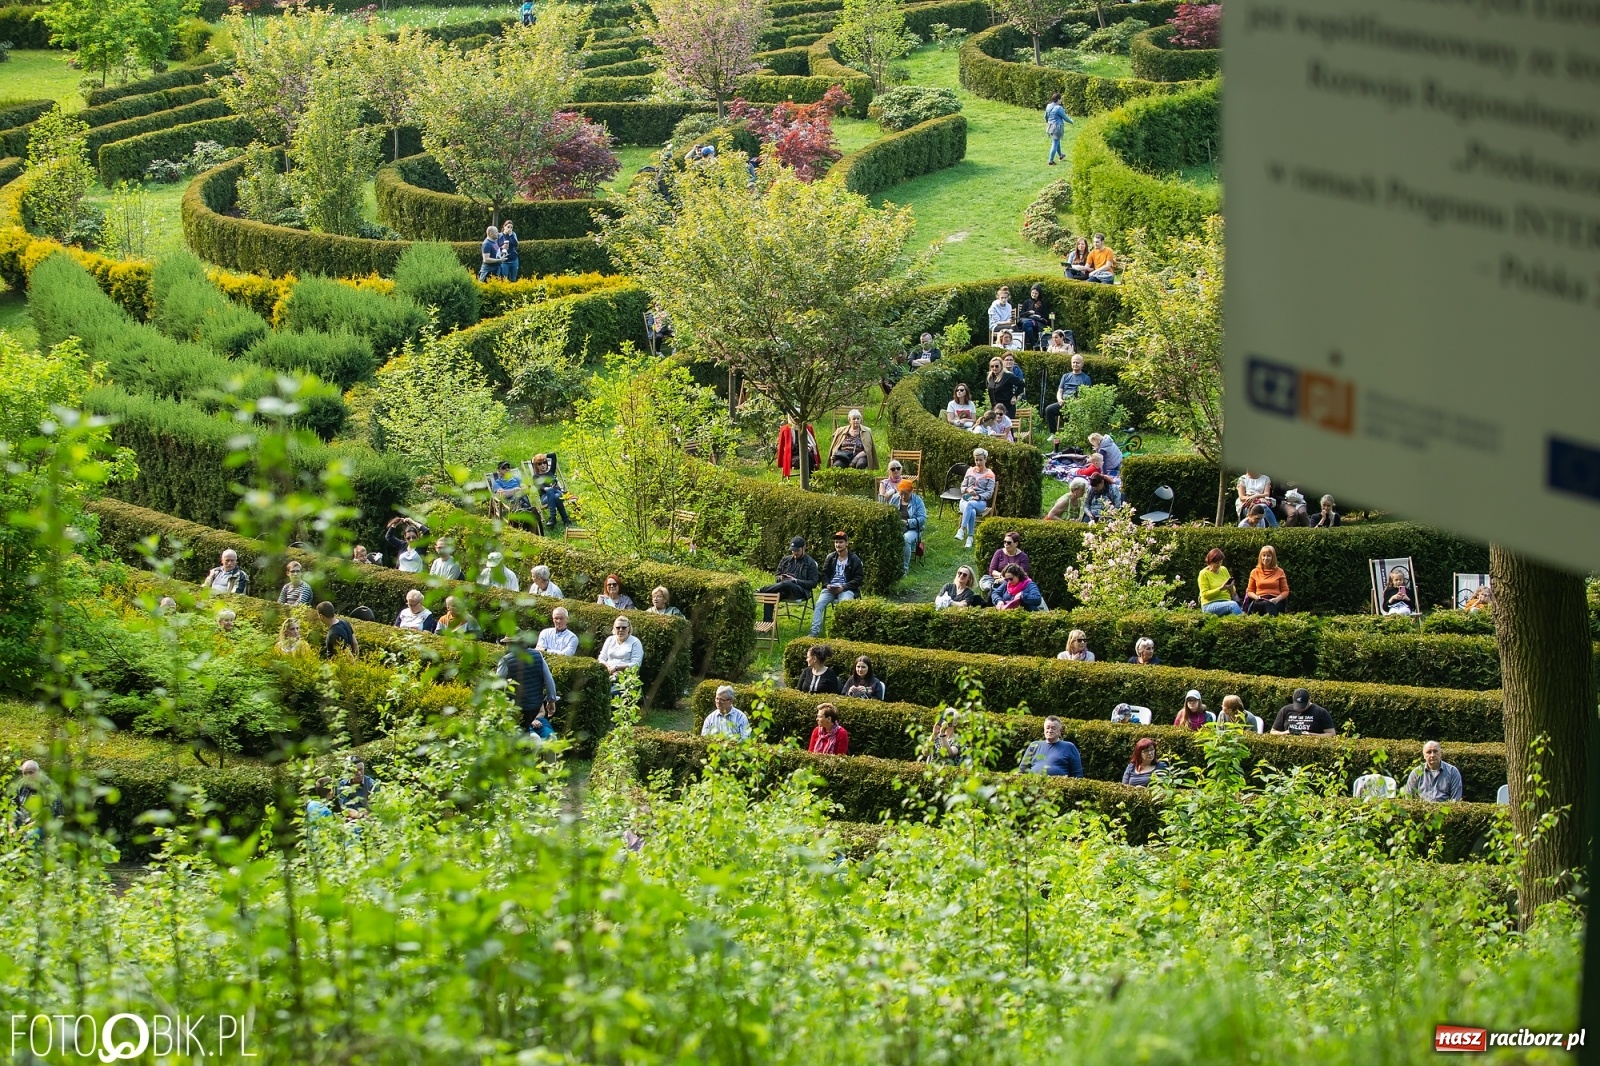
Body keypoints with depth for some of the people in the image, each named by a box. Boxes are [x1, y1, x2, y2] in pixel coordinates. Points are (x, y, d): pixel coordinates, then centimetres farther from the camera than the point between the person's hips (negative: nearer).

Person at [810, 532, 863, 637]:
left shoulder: (854, 559, 2)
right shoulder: (830, 558, 14)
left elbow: (859, 577, -1)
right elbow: (824, 573, 19)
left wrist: (844, 587, -12)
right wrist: (827, 585, -3)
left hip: (846, 589, -3)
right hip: (830, 588, 3)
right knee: (819, 604, -21)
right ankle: (815, 631, -26)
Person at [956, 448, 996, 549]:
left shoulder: (989, 475, 6)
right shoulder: (970, 471, 15)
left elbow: (989, 493, 0)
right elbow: (962, 487, 15)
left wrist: (979, 497, -18)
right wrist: (968, 489, -9)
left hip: (981, 502, -2)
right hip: (966, 499, 2)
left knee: (969, 504, -40)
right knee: (972, 512, -36)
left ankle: (962, 529, -46)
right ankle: (970, 537, -39)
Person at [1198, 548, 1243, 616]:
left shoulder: (1224, 570, 15)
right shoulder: (1204, 574, -1)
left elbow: (1233, 591, 19)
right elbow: (1205, 594, -8)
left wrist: (1231, 588, -5)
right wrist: (1221, 589, -18)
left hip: (1226, 602, 4)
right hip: (1210, 604, -4)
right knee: (1233, 605, -35)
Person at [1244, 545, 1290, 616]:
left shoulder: (1279, 572, 14)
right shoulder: (1255, 572, 17)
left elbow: (1285, 591, 13)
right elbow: (1249, 591, 20)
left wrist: (1277, 599, -8)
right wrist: (1256, 597, -4)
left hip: (1274, 601, -1)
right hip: (1260, 601, 1)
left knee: (1268, 604, -42)